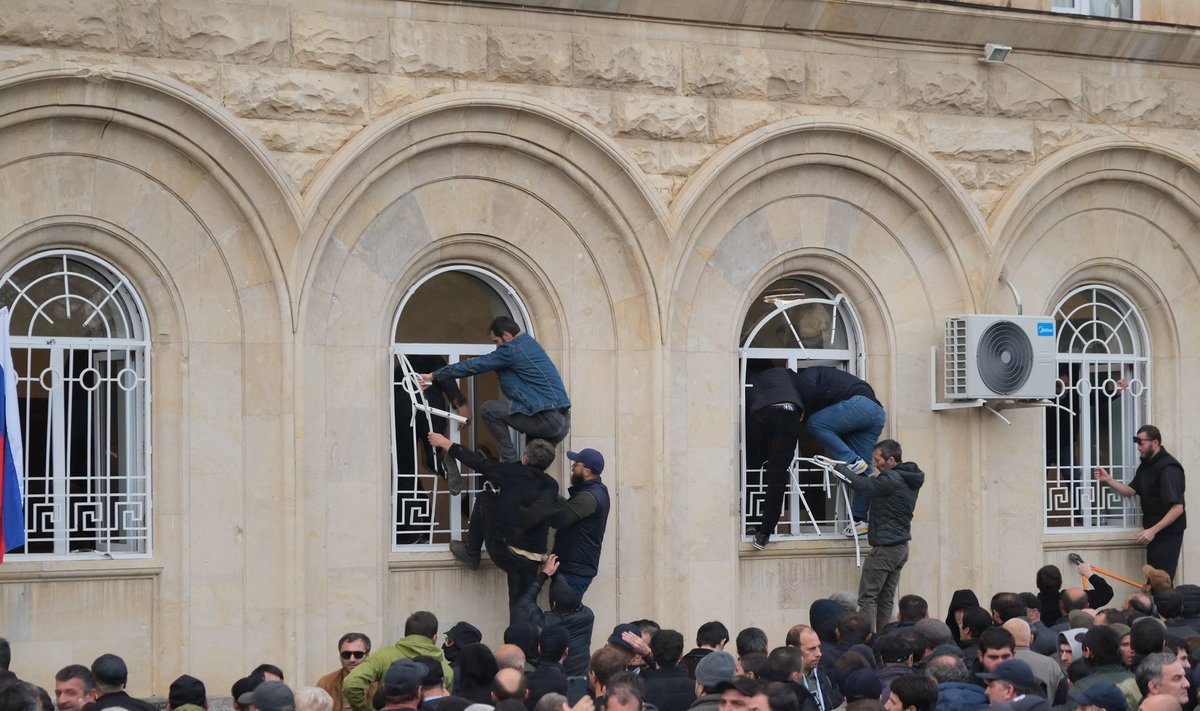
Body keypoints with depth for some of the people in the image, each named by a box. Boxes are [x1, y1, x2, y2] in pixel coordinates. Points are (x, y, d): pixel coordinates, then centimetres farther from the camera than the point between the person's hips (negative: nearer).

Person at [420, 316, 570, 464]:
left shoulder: (512, 350, -7)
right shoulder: (529, 343, 21)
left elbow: (475, 366, -4)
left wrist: (434, 376, 3)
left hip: (546, 419, -9)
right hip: (564, 423, 9)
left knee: (489, 409, -2)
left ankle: (509, 461, -1)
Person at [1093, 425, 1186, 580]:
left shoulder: (1168, 469, -21)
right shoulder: (1146, 464, 10)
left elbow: (1177, 508, -26)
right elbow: (1130, 491, 12)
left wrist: (1153, 530, -29)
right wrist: (1108, 480, -4)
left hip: (1168, 532, -10)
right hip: (1154, 531, 10)